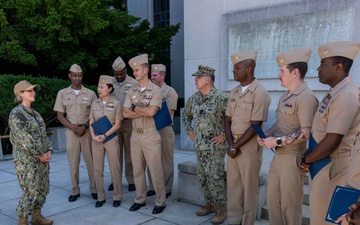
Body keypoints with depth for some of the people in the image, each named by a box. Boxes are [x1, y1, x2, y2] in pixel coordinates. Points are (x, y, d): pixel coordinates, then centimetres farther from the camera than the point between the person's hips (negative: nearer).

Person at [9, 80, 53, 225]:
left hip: (42, 159, 8)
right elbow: (24, 139, -18)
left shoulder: (35, 114, 14)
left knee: (43, 189, 12)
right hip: (26, 160, -8)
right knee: (31, 193, -3)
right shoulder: (16, 114, -12)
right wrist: (40, 155, -14)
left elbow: (43, 134, 15)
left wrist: (49, 151, 1)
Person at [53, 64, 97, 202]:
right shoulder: (62, 93, 6)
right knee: (73, 162, 6)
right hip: (71, 131, 1)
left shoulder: (90, 93, 4)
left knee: (91, 161, 2)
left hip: (88, 130, 0)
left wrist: (84, 127, -11)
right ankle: (75, 190, 16)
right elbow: (59, 115, 3)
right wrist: (74, 128, -8)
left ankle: (94, 188, 14)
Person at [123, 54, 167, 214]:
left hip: (150, 135, -5)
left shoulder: (155, 90, -8)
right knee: (137, 170, 14)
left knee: (155, 170, 2)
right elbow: (126, 114, 0)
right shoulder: (131, 91, 8)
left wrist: (135, 108, -7)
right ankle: (140, 199, 28)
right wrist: (144, 111, -11)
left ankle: (160, 202, 15)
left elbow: (151, 112, -21)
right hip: (135, 135, 6)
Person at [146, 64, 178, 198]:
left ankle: (166, 189, 15)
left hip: (164, 130, -5)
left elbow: (166, 113, -13)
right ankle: (153, 187, 24)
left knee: (166, 161, 4)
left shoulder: (170, 92, -5)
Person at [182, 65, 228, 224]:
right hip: (199, 146, 7)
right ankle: (209, 204, 31)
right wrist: (190, 132, 14)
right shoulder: (194, 98, 8)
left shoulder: (221, 97, -16)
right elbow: (186, 115, 24)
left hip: (215, 147, -7)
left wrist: (224, 135, -17)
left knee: (215, 178, -3)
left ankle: (221, 209, 12)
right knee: (202, 177, 15)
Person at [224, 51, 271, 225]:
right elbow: (227, 120, 9)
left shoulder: (260, 93, -14)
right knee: (233, 185, 13)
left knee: (249, 188, 6)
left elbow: (255, 126, -16)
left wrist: (236, 146, -12)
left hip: (249, 146, -6)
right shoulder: (234, 92, 9)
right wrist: (230, 144, -4)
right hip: (233, 145, 7)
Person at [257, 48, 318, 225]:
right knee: (272, 198, 17)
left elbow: (306, 133, -22)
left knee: (289, 203, 6)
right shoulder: (284, 97, 13)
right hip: (278, 155, 9)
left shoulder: (305, 97, -18)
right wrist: (266, 135, 3)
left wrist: (277, 141, -19)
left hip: (293, 157, -9)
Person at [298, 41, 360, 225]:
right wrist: (308, 157, 6)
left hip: (332, 167, -9)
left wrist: (306, 160, -11)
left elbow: (332, 142, -24)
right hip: (321, 163, 9)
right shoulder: (334, 92, 8)